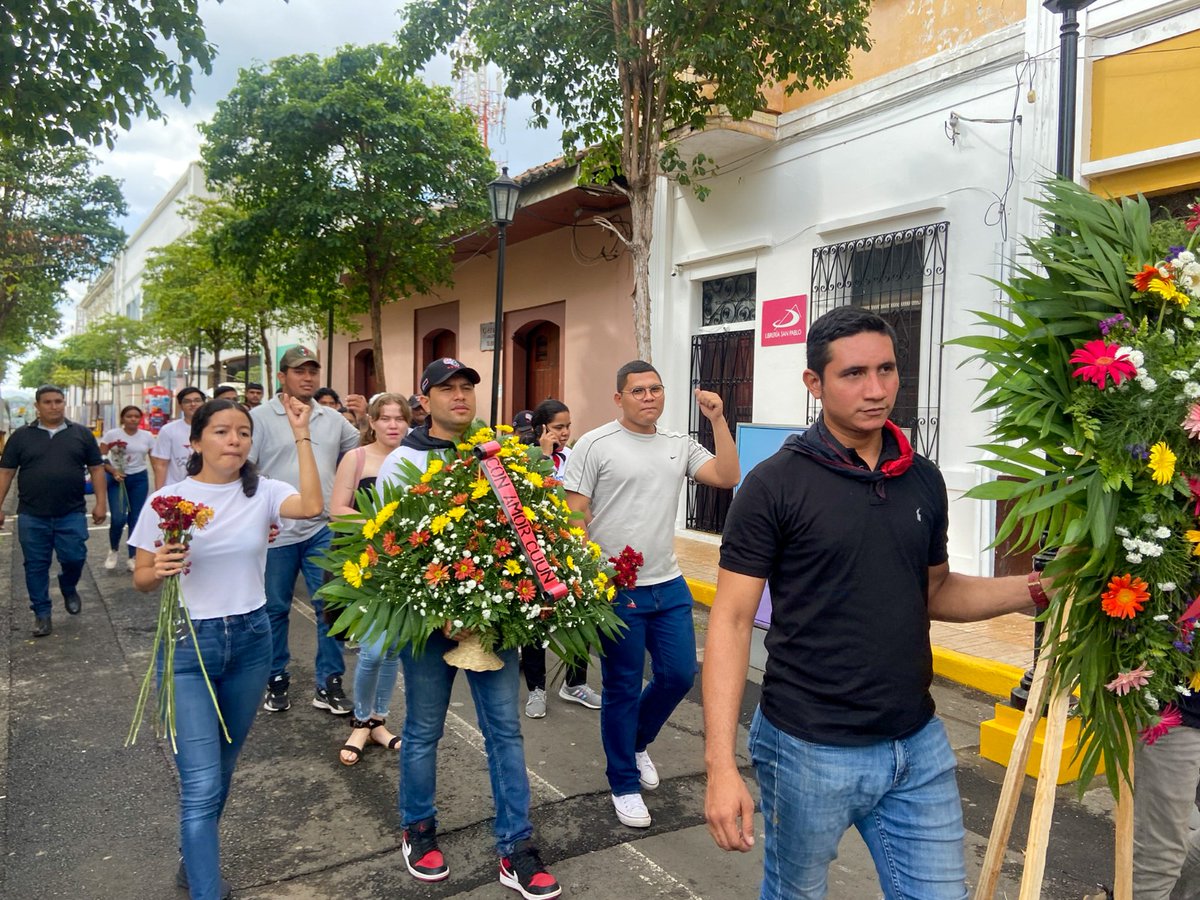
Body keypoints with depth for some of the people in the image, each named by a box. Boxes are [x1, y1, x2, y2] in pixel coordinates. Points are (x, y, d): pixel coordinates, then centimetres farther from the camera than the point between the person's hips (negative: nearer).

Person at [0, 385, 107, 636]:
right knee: (36, 566, 6)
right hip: (32, 516, 1)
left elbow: (96, 469, 6)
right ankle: (42, 613, 19)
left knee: (74, 558, -3)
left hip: (72, 514, 0)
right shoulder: (21, 436, 4)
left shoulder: (82, 434, 4)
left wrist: (100, 502, -1)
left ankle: (69, 588, 30)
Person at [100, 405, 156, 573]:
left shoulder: (147, 436, 2)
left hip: (139, 479, 2)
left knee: (136, 519, 6)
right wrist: (113, 471, -18)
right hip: (117, 478, -2)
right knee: (118, 519, -12)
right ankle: (113, 550, 16)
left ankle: (133, 557, 18)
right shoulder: (112, 434, -4)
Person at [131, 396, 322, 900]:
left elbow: (312, 507, -24)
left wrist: (301, 435, -21)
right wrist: (159, 570, -24)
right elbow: (141, 579, -1)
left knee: (221, 769, 19)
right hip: (188, 644, -3)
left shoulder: (262, 493, -3)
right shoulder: (168, 499, -6)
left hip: (250, 640, 3)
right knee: (201, 783, -8)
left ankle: (195, 860, 44)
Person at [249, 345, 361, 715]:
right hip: (276, 530, -2)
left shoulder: (333, 419, 10)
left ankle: (329, 683, 14)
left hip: (323, 529, 3)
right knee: (275, 609, 11)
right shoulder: (260, 417, -1)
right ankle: (277, 680, 27)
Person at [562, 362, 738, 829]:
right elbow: (574, 517, -10)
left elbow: (727, 477, -2)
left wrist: (717, 420, -7)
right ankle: (624, 785, 27)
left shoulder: (679, 445, 8)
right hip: (616, 590, -5)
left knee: (679, 676, 11)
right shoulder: (595, 445, -8)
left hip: (669, 585, 5)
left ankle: (636, 743, 41)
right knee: (623, 689, 7)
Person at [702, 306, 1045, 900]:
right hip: (810, 751, -4)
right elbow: (731, 621, -15)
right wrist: (721, 766, -21)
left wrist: (1038, 588, -3)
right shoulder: (775, 484, -14)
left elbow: (935, 593, 14)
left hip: (920, 747, 4)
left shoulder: (923, 480, 3)